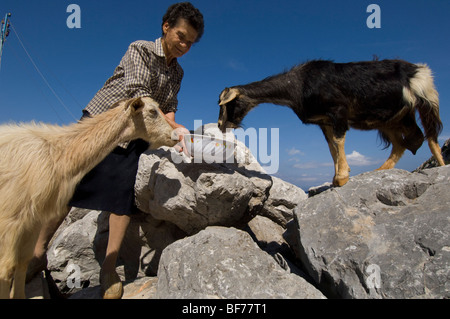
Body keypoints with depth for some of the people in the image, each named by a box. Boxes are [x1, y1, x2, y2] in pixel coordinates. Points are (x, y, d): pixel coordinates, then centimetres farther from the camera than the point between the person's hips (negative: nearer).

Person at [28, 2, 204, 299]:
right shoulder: (140, 50, -8)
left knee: (124, 191, -10)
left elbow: (169, 109, 6)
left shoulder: (177, 72, 10)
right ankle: (38, 250, 17)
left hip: (134, 134, 4)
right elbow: (140, 96, -22)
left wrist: (172, 130, -15)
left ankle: (109, 268, -4)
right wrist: (172, 127, -31)